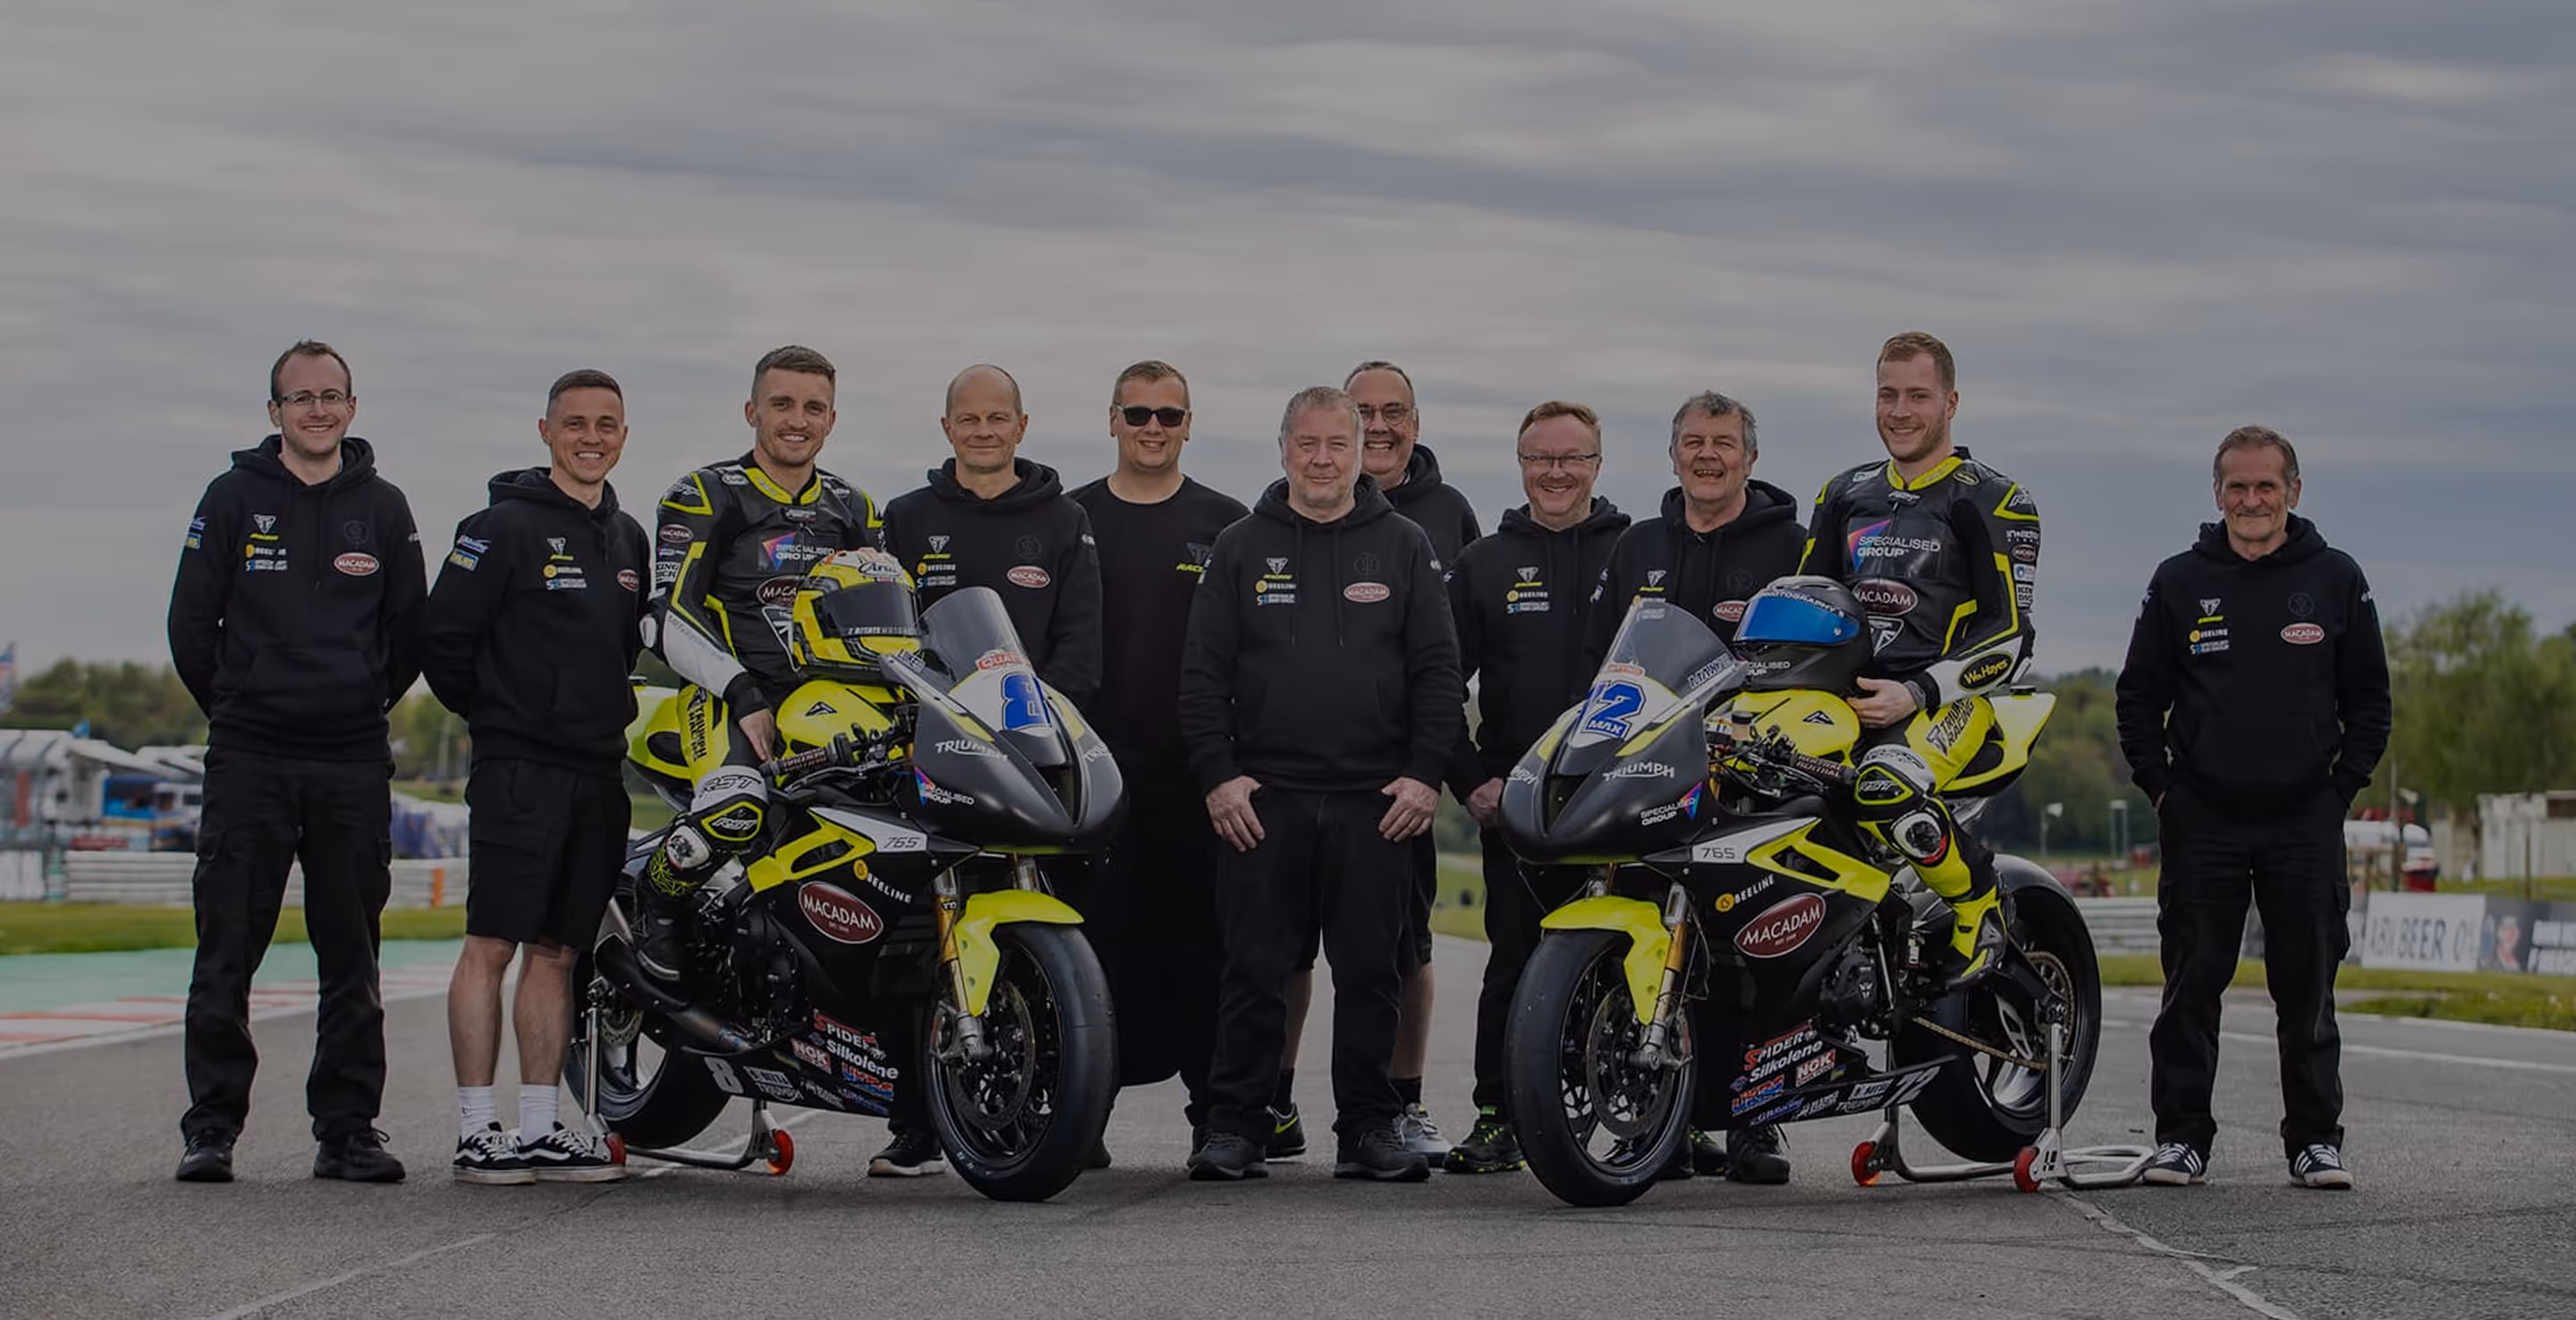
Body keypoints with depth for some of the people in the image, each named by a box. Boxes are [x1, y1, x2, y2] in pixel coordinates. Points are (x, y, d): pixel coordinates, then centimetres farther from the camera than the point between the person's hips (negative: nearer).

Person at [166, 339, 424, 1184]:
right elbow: (191, 622, 7)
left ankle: (347, 1129, 10)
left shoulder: (383, 507, 9)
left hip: (354, 764, 2)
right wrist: (233, 708, 11)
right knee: (227, 950, -2)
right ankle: (211, 1127, 4)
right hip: (248, 760, -2)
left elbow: (411, 631, 16)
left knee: (351, 956, 4)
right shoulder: (234, 497, 4)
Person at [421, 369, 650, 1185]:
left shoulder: (628, 539, 17)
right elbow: (444, 637, -7)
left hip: (600, 771, 7)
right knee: (493, 943, -7)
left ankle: (540, 1130, 10)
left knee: (556, 952, 8)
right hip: (520, 768, -7)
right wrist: (497, 714, 2)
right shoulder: (505, 526, -5)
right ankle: (477, 1130, -6)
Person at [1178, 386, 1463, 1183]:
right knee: (1255, 973, 1)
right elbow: (1203, 673, 6)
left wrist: (1425, 775, -3)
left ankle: (1369, 1130, 10)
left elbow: (1438, 670, 7)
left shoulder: (1403, 548, 10)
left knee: (1370, 974, 3)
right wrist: (1218, 774, -4)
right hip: (1262, 801, 0)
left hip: (1375, 803, 0)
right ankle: (1235, 1126, 6)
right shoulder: (1241, 548, 9)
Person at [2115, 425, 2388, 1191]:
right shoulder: (2179, 582, 5)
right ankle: (2181, 1136, 9)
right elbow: (2138, 695, 10)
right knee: (2192, 985, 2)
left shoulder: (2336, 580, 5)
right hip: (2202, 818, 0)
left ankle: (2315, 1139, 10)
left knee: (2308, 986, 3)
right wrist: (2158, 785, 1)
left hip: (2306, 819, 0)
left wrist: (2343, 785, 1)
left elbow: (2369, 697, 10)